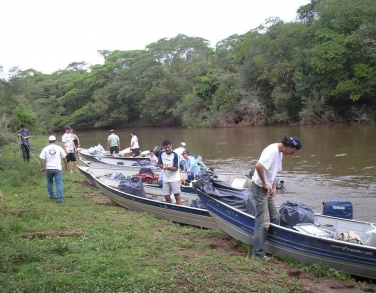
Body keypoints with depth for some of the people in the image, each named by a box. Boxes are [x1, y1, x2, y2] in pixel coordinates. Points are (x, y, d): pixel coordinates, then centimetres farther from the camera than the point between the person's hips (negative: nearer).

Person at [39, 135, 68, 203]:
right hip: (57, 168, -2)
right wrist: (66, 165, 22)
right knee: (59, 183, -1)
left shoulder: (45, 149, 0)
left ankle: (51, 195, 34)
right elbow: (64, 157, 6)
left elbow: (42, 159, -3)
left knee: (49, 182, 24)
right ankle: (59, 198, -5)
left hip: (48, 168, 2)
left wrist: (42, 168, 8)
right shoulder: (59, 148, -1)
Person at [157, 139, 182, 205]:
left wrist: (167, 167, -30)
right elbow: (159, 164, 10)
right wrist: (163, 166, -13)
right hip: (165, 179, 5)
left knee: (177, 196, -4)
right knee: (167, 197, 10)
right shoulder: (162, 154, 1)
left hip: (174, 179, -5)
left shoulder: (175, 155, -15)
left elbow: (176, 168, -15)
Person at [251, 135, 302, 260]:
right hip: (259, 188, -10)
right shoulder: (272, 151, -21)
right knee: (263, 222, -9)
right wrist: (264, 184, -22)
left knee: (275, 217, 15)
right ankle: (258, 254, -3)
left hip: (267, 189, 10)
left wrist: (274, 187, 5)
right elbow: (258, 166, -34)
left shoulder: (280, 153, 10)